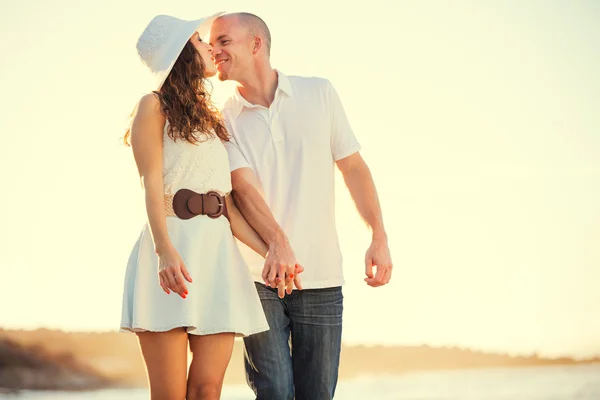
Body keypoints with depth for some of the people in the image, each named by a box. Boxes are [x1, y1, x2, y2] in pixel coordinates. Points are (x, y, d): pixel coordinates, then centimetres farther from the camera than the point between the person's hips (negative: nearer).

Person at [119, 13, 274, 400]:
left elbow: (228, 206, 16)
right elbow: (151, 186, -8)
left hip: (218, 252, 5)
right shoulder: (155, 106, 5)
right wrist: (166, 251, -23)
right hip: (172, 253, -5)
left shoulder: (212, 120, 23)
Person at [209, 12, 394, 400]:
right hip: (257, 276, -1)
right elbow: (244, 186, -12)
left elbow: (353, 167, 8)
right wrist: (278, 244, -29)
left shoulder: (319, 93, 5)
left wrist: (379, 238, -1)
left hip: (321, 277, 1)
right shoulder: (224, 118, 2)